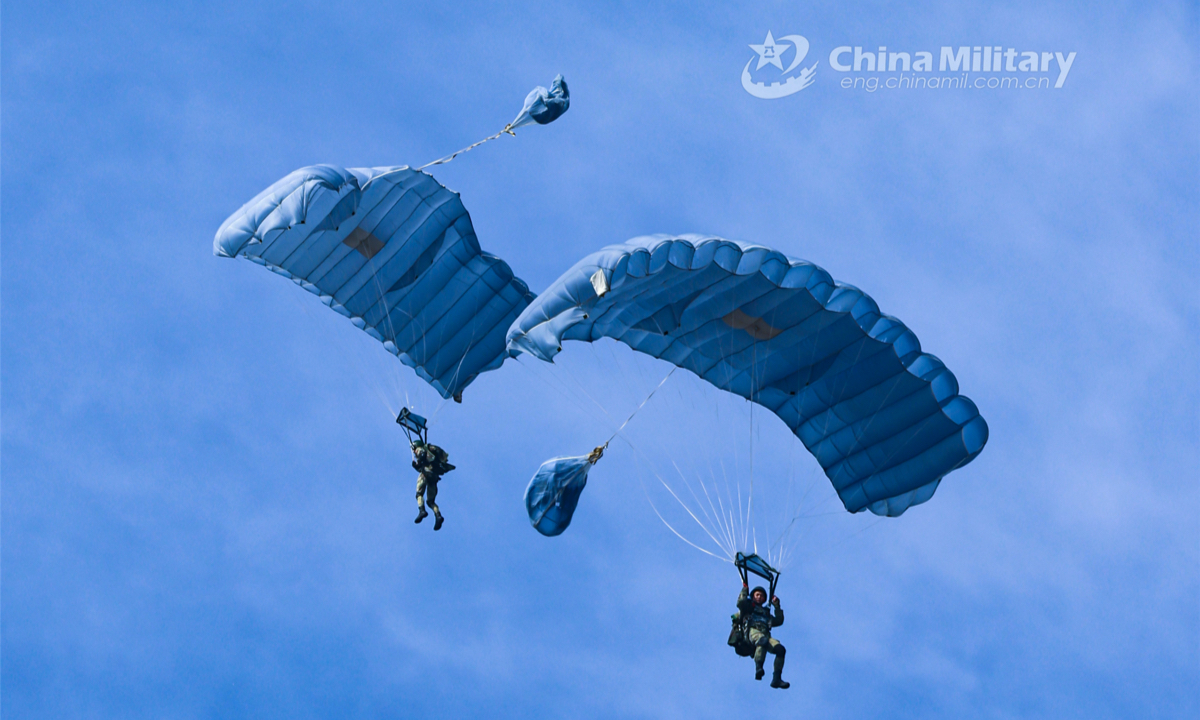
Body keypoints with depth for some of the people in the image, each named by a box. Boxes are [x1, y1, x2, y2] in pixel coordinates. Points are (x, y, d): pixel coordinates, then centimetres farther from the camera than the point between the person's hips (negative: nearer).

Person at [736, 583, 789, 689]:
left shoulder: (766, 612, 40)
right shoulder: (748, 606, 28)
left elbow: (779, 621, 34)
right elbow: (740, 603, 6)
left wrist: (777, 606, 35)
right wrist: (745, 590, 18)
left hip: (765, 635, 5)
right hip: (752, 632, -5)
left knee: (780, 649, -25)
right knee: (762, 640, -42)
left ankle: (777, 679, -30)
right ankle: (758, 668, -58)